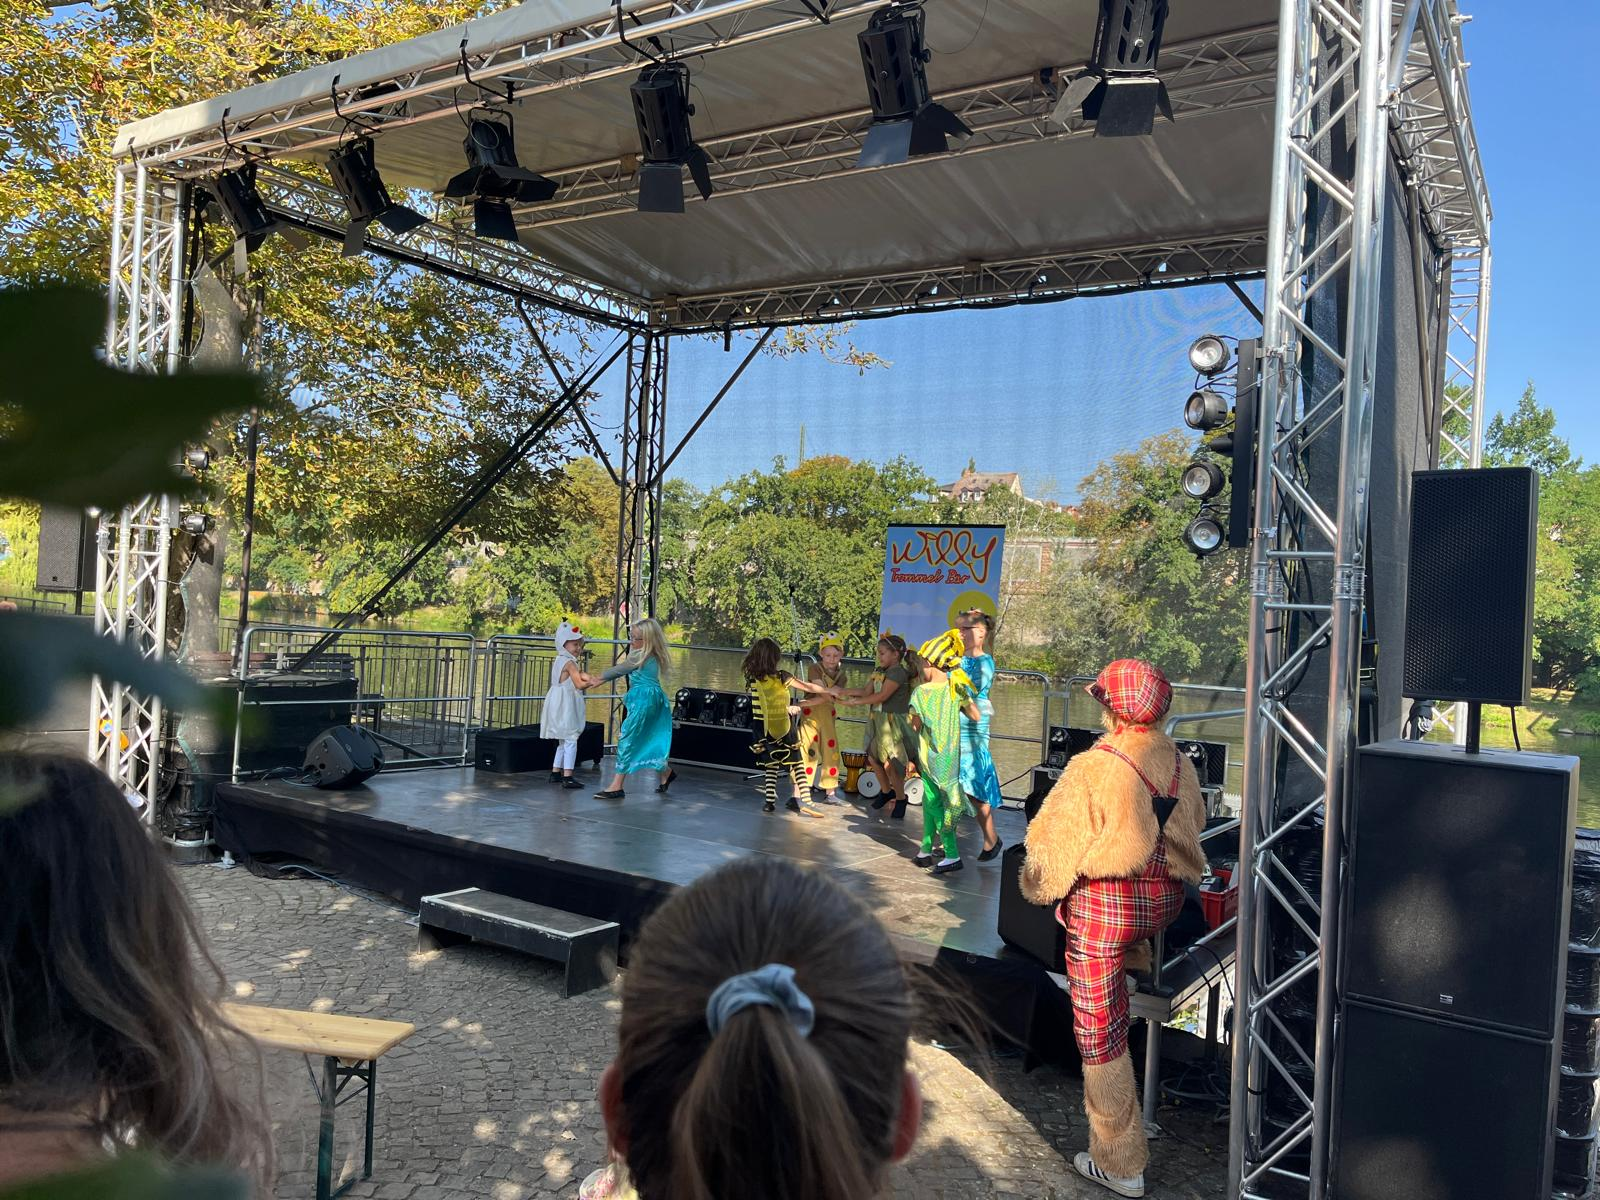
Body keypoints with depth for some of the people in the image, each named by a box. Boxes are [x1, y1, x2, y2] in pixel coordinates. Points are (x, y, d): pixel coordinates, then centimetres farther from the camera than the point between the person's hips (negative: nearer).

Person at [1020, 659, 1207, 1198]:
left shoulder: (1092, 769, -21)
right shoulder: (1180, 764, -3)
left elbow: (1053, 845, -15)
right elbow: (1193, 825, 13)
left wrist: (1038, 885, 5)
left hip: (1104, 906, -6)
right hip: (1165, 900, 6)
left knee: (1100, 1032, 7)